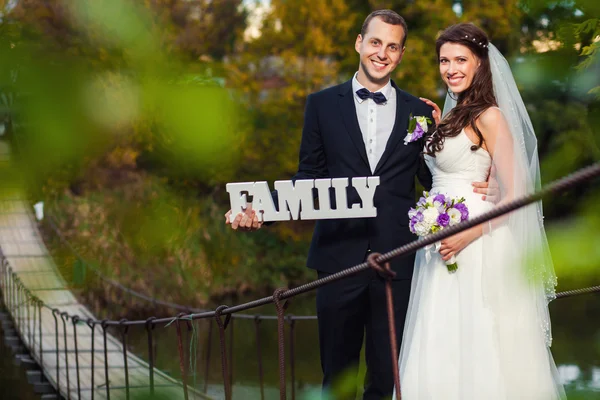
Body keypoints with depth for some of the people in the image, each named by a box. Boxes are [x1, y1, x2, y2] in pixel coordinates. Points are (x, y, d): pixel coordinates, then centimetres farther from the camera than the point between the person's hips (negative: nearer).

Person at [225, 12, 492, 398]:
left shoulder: (419, 112, 8)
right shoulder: (323, 104, 5)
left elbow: (432, 178, 9)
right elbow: (309, 177, 6)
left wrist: (470, 189, -11)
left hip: (396, 261, 1)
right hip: (339, 255, 0)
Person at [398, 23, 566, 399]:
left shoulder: (489, 117, -9)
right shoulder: (454, 114, 15)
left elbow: (516, 193, -13)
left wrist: (468, 236, -22)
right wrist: (440, 127, 13)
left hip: (475, 252, -8)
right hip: (441, 248, 8)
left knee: (474, 349, -6)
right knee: (443, 351, 8)